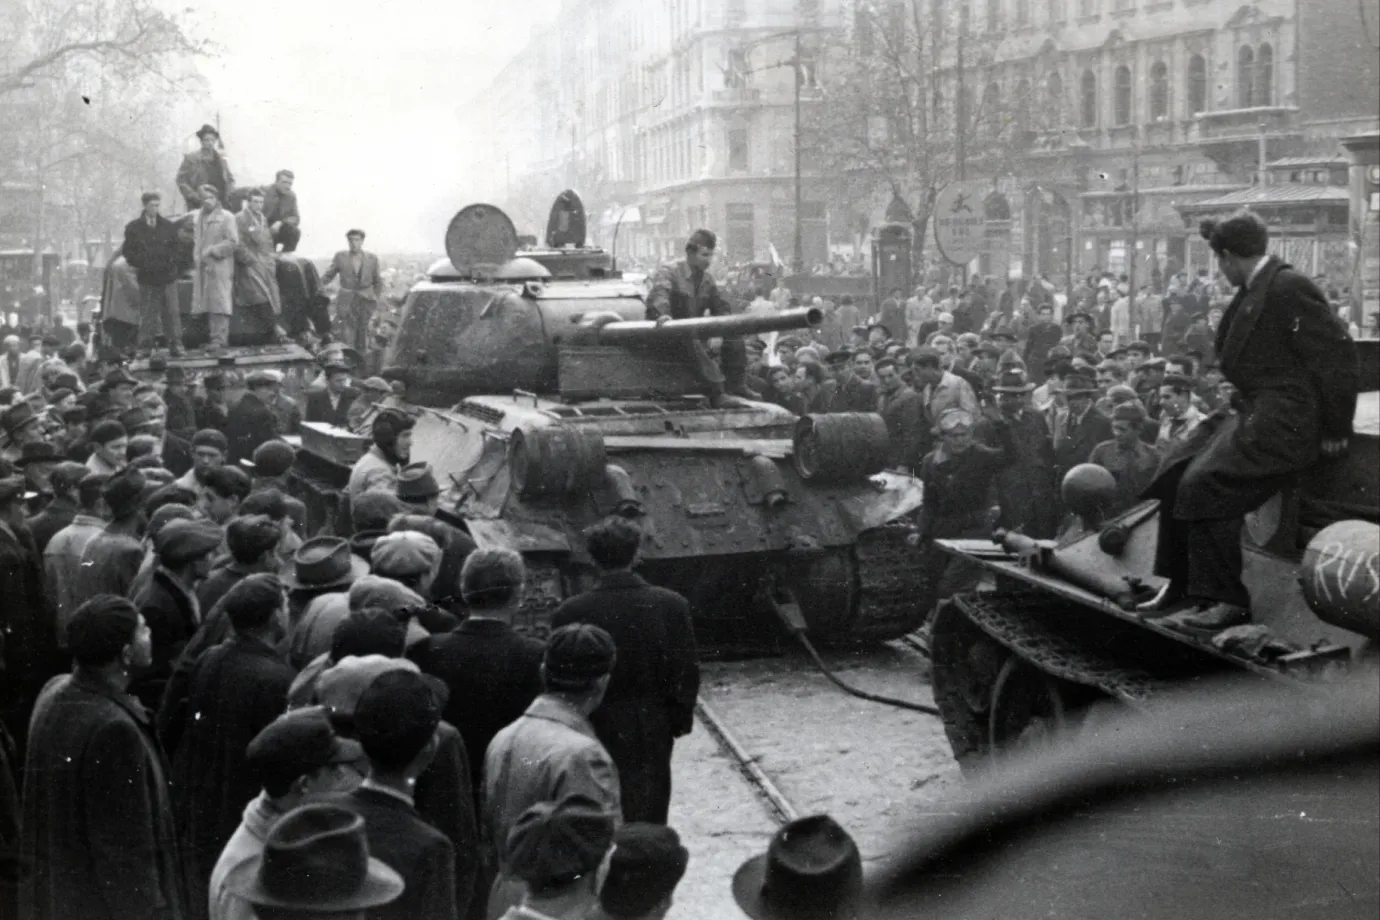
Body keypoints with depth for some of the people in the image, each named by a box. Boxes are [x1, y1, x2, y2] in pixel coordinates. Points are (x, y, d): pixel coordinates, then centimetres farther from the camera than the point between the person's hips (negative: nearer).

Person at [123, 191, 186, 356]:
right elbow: (128, 251, 5)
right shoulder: (133, 228, 4)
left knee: (172, 311, -2)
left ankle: (175, 344, 2)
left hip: (168, 276, 1)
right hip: (146, 277, -1)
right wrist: (141, 264, -9)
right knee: (146, 314, 1)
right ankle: (145, 347, 6)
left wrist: (172, 263, -6)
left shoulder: (168, 226, 8)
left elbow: (177, 248, 10)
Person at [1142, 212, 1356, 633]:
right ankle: (1180, 583, 16)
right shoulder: (1252, 292, 14)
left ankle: (1227, 602, -13)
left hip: (1285, 425, -10)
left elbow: (1337, 353, -18)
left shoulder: (1289, 287, -16)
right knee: (1178, 470, 7)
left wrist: (1335, 429, -15)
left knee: (1205, 484, -19)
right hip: (1256, 416, 10)